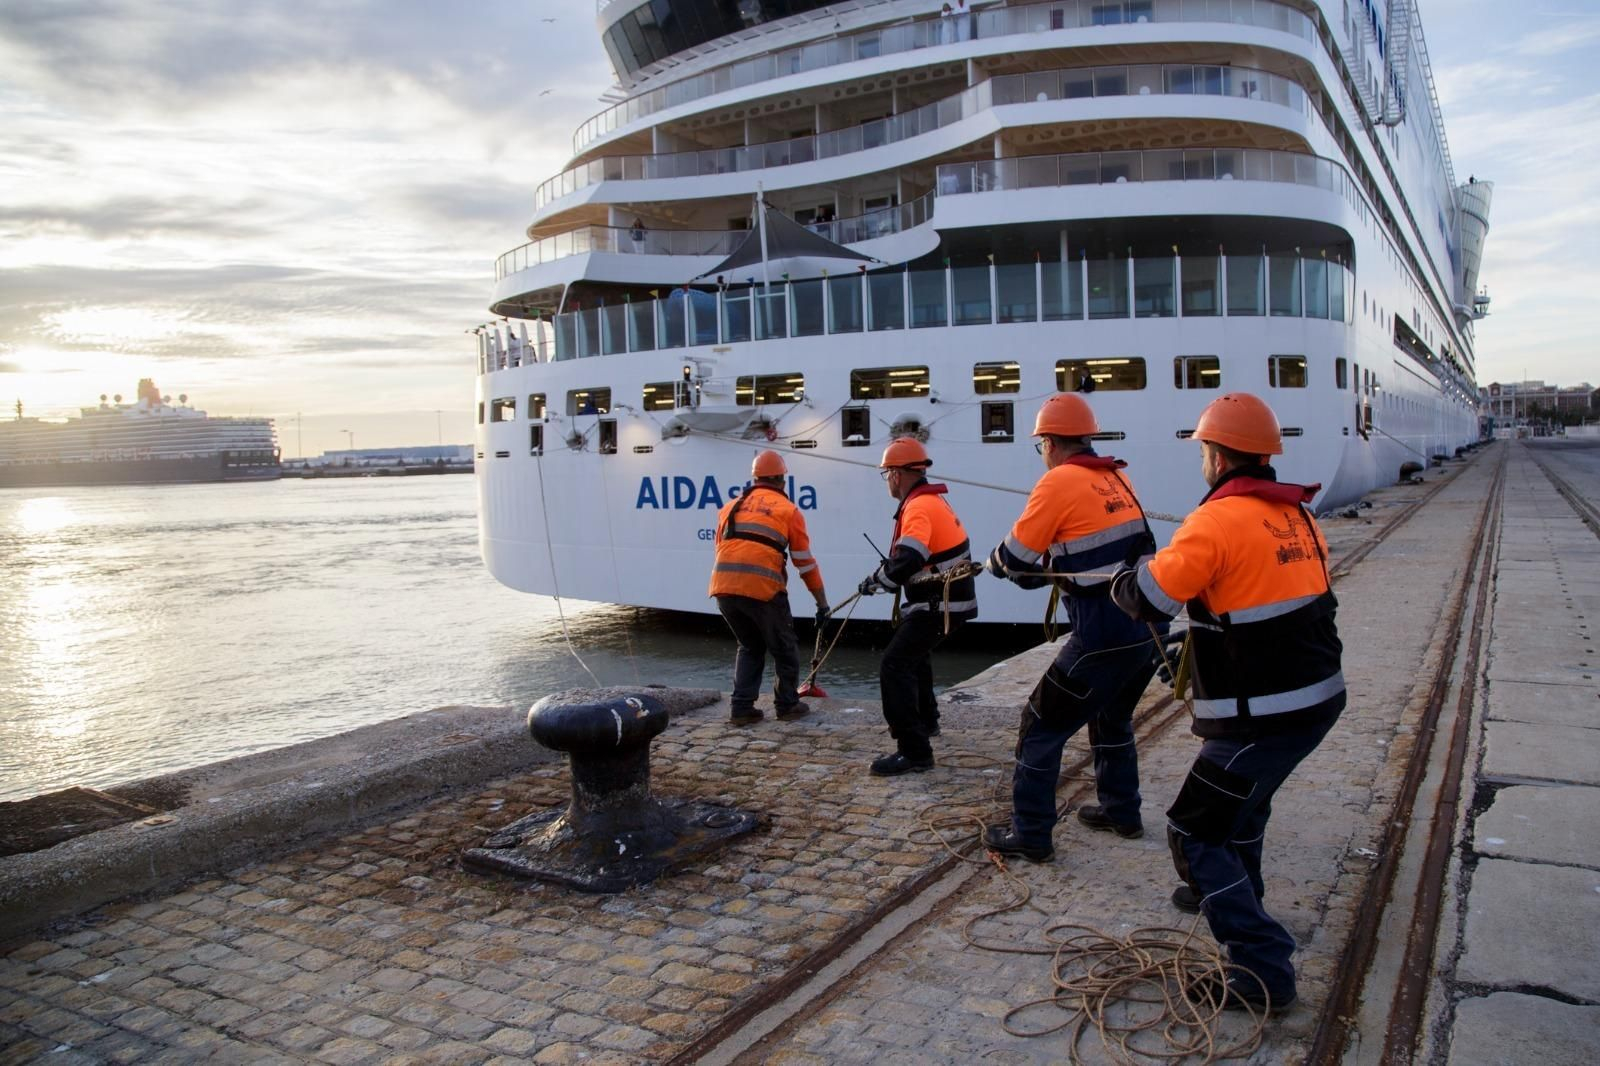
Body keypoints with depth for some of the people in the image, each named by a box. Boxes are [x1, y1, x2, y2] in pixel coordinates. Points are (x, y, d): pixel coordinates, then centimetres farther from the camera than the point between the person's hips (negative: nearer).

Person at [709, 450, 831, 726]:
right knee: (784, 649, 17)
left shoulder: (731, 506, 22)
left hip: (724, 587, 4)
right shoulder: (788, 510, 10)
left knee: (749, 647, 23)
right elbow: (806, 562, 12)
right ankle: (786, 705, 26)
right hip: (762, 588, -4)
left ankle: (742, 708, 18)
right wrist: (822, 602, 18)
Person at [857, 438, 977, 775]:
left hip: (940, 606, -11)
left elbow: (906, 561, -32)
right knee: (914, 653, 30)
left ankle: (914, 751, -18)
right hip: (949, 600, 11)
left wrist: (875, 581, -15)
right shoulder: (932, 499, 13)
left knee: (894, 665, -16)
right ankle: (926, 720, 45)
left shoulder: (919, 506, -20)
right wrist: (886, 575, 10)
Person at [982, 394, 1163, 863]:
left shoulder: (1060, 481, -10)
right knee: (1111, 717, 29)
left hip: (1105, 635, -8)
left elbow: (1016, 558, -6)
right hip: (1148, 629, 8)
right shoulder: (1117, 478, 11)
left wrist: (993, 562, 15)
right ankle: (1121, 811, 40)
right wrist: (1049, 567, 19)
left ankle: (1030, 834, 10)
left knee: (1041, 726, 5)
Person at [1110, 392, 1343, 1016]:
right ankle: (1231, 891, 51)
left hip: (1264, 717, -9)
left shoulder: (1218, 521, -19)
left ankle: (1264, 968, 0)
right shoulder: (1297, 515, 7)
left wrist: (1121, 583, 6)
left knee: (1194, 832, 1)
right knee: (1242, 796, 31)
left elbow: (1149, 596, -15)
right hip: (1321, 697, 9)